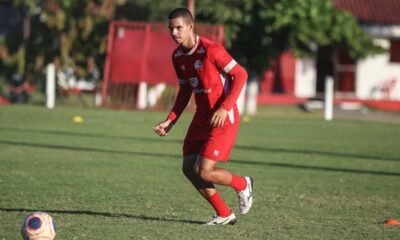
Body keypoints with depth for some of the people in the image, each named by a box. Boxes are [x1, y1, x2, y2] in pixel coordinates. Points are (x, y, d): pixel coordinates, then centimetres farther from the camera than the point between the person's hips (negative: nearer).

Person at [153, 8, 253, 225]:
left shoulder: (210, 50, -19)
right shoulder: (177, 56, 5)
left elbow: (240, 74, -16)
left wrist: (225, 108, -24)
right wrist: (170, 121, 8)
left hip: (223, 118, -8)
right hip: (201, 117, 8)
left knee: (204, 171, -14)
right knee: (188, 168, 3)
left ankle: (242, 185, 16)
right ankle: (224, 215, 16)